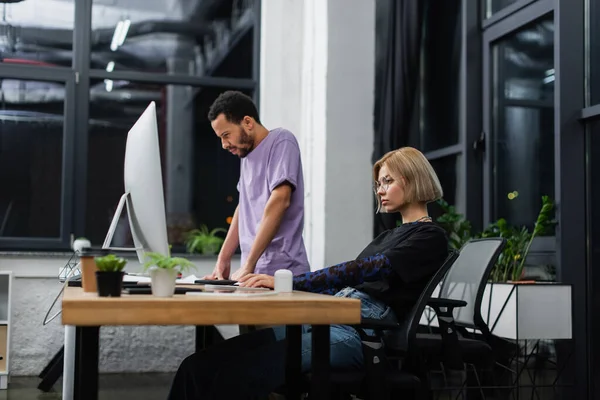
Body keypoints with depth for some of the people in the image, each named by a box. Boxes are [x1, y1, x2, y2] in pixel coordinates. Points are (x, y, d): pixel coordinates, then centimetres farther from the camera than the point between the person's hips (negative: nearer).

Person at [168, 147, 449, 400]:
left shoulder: (431, 237, 1)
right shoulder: (389, 237, 29)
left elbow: (363, 271, -14)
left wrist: (287, 282, -17)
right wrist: (275, 283, 10)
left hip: (362, 334, -8)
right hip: (328, 319, 8)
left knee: (238, 374, -28)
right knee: (198, 366, -11)